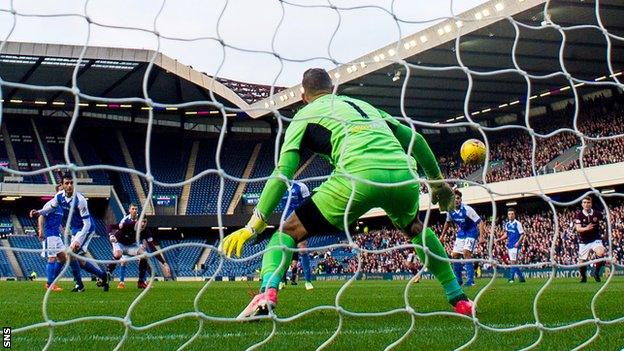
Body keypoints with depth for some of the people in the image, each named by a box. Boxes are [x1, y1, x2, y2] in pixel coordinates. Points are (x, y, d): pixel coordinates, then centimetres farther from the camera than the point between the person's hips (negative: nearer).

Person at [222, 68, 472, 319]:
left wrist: (254, 226, 8)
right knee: (416, 229, 37)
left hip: (359, 176, -5)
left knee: (287, 232, 10)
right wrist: (437, 180, 42)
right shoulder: (364, 105, 35)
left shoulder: (306, 115, 21)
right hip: (404, 174, 5)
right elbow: (413, 138, 31)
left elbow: (283, 173, 10)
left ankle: (267, 294, -17)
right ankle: (459, 300, 35)